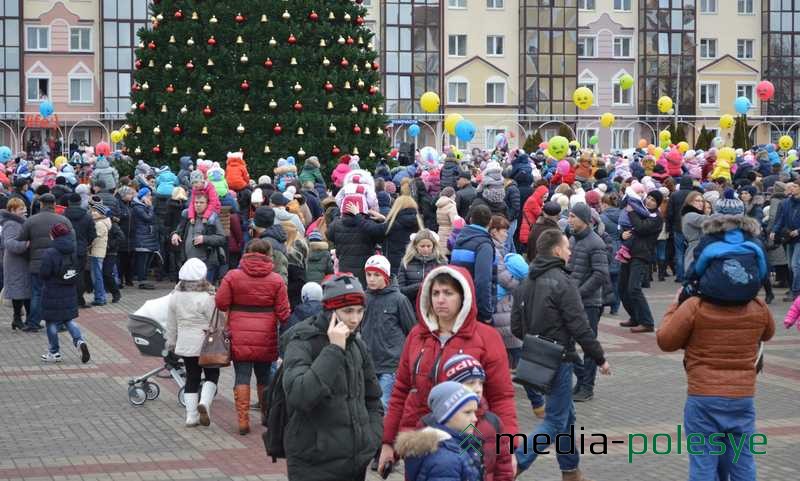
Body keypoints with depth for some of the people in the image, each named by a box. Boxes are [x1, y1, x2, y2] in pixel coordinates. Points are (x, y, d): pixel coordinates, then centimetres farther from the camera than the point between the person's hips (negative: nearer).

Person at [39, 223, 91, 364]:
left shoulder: (49, 253, -18)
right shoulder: (73, 252, 1)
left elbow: (43, 274, -16)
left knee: (52, 323, 7)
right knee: (69, 320, 17)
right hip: (69, 294, 6)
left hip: (52, 295, -6)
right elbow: (77, 271, 9)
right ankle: (80, 341, -5)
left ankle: (54, 352, 14)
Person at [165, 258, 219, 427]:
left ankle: (191, 416, 10)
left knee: (191, 378, 12)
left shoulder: (175, 296, 1)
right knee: (212, 375, 10)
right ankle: (204, 403, -13)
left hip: (185, 344, 5)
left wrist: (171, 342, 22)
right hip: (205, 344, -5)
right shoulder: (207, 297, -17)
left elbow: (171, 324, 10)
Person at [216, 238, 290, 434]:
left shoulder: (233, 276, -6)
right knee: (264, 375, 16)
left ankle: (243, 420, -3)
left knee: (242, 376, 3)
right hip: (265, 338, 1)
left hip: (239, 337, -1)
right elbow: (283, 312, -3)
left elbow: (221, 303, -4)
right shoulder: (276, 280, -4)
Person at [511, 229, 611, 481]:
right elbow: (580, 327, -17)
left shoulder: (527, 282, 8)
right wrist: (600, 358, -8)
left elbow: (516, 327, 10)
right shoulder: (563, 282, -16)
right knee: (555, 421, -3)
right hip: (558, 359, -9)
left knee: (566, 415, 20)